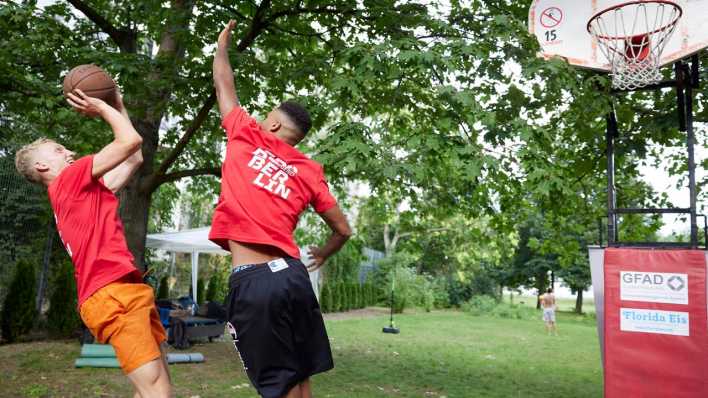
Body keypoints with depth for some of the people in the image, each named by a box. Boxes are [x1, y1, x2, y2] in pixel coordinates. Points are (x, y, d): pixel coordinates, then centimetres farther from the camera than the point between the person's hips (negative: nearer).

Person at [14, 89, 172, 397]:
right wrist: (102, 107, 8)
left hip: (123, 292, 10)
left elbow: (134, 159, 29)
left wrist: (119, 107, 31)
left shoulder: (79, 191, 26)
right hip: (113, 294, -10)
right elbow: (131, 141, -7)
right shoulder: (69, 179, 0)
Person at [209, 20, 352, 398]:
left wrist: (221, 45, 39)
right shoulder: (309, 171, 11)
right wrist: (322, 255, 34)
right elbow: (343, 230, 14)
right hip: (293, 274, 4)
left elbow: (223, 86, 21)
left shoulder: (246, 136, 5)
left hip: (251, 280, -4)